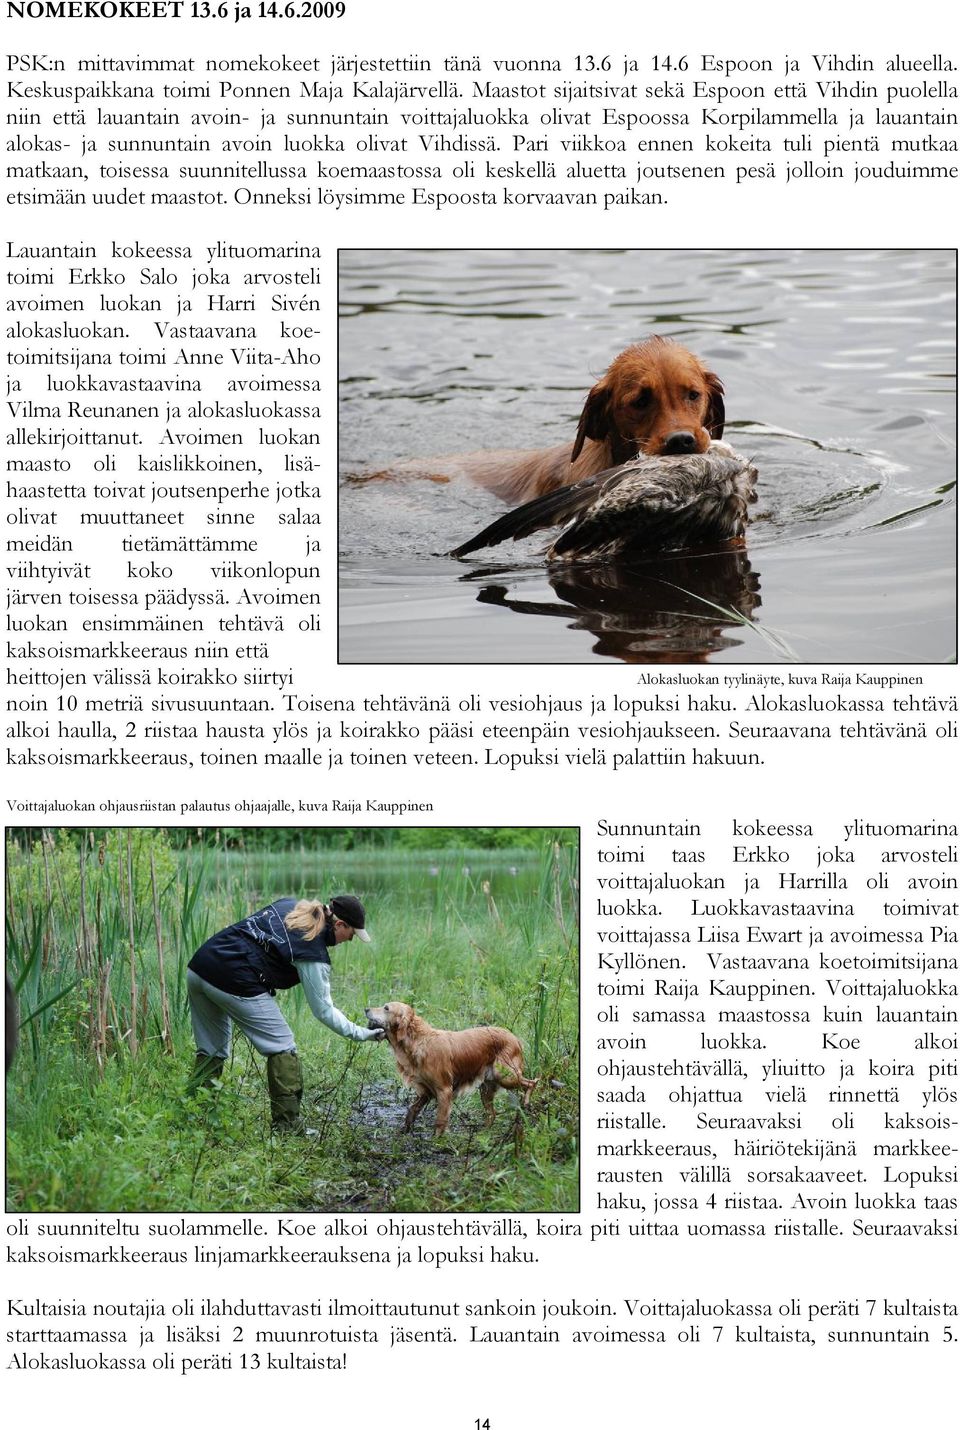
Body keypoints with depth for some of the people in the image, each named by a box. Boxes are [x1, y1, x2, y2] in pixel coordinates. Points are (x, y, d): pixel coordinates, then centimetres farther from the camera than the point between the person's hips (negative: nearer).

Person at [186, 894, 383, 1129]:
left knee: (211, 1050, 20)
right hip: (234, 983, -8)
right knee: (282, 1048, 5)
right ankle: (287, 1125, 5)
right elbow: (323, 1010, 2)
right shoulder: (313, 953, -4)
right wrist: (359, 1034, 10)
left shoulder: (290, 905, 16)